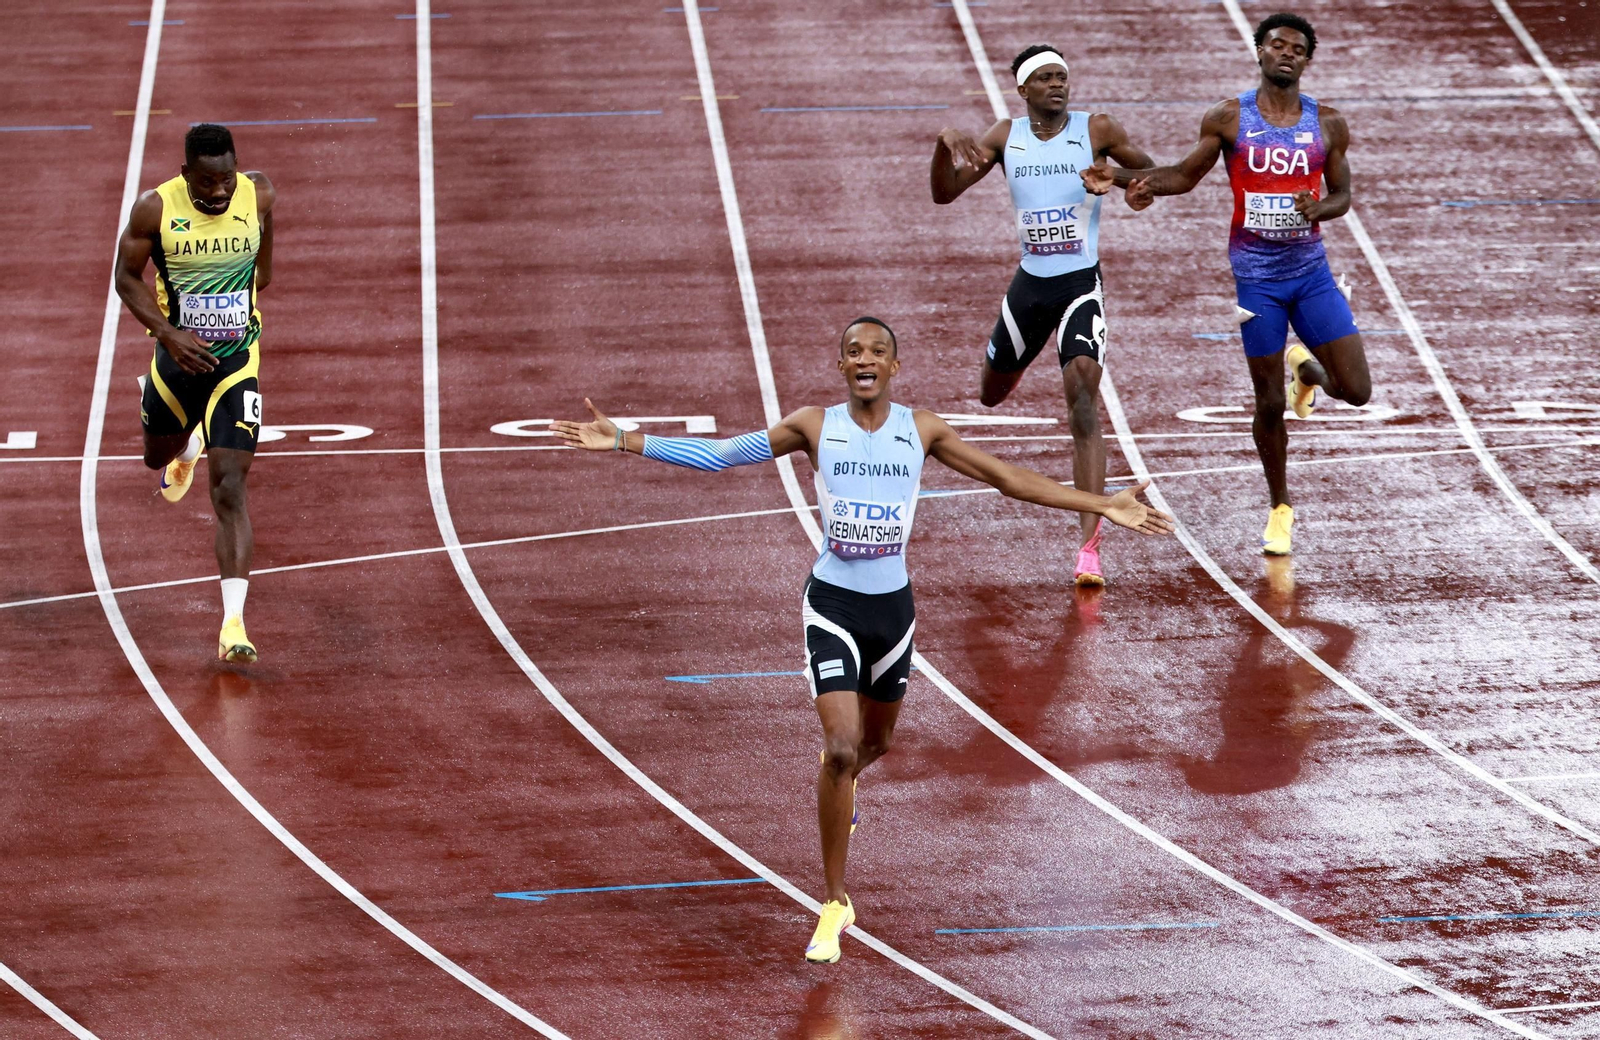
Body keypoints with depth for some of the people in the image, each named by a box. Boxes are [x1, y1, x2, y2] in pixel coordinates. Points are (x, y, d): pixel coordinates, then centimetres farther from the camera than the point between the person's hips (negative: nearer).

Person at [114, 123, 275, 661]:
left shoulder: (259, 195, -12)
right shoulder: (155, 208, -16)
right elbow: (127, 277, -5)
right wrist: (169, 333, -17)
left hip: (236, 361, -2)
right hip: (179, 355, 2)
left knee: (230, 487, -12)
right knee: (158, 457, 26)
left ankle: (233, 623, -16)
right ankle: (187, 445, 67)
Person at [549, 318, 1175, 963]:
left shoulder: (922, 431, -1)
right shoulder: (816, 427, -5)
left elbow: (1007, 478, 2)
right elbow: (718, 455, -3)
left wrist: (1102, 506, -1)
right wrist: (622, 442, -9)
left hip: (892, 604, 3)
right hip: (832, 602, -3)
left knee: (872, 743, 20)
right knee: (841, 749, -15)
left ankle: (840, 774, 60)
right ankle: (834, 903, -4)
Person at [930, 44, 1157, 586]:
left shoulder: (1097, 131, -5)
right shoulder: (1006, 137, 2)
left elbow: (1153, 173, 6)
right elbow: (944, 193, 1)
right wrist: (945, 142, -17)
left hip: (1081, 285, -4)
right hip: (1029, 283, 4)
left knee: (1084, 408, -19)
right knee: (991, 396, 21)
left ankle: (1089, 546, -25)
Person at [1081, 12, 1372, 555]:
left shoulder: (1327, 123, 1)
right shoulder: (1228, 119, -2)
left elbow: (1342, 195, 7)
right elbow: (1184, 176, 6)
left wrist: (1319, 209, -16)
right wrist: (1122, 178, -9)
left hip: (1310, 270, 2)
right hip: (1255, 277, -2)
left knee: (1357, 391, -6)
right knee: (1269, 403, 2)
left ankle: (1306, 368, 31)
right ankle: (1280, 509, 21)